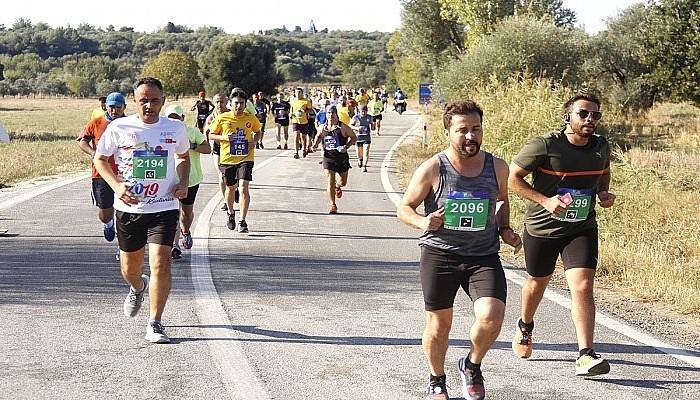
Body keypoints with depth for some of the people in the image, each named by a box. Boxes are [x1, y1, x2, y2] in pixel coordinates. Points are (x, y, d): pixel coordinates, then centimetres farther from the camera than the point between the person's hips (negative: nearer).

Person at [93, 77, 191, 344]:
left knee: (161, 263, -15)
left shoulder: (175, 128, 1)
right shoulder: (119, 127, -5)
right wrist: (116, 185, -11)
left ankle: (155, 324, -2)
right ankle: (138, 288, 52)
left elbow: (183, 157, 20)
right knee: (130, 268, 14)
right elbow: (100, 158, 6)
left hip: (163, 207, -1)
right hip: (128, 207, 1)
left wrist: (183, 183, 2)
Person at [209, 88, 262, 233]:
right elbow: (211, 135, 5)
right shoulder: (222, 118, -4)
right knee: (231, 188, 16)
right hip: (228, 159, 1)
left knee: (243, 187, -17)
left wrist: (254, 141, -3)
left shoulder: (251, 118, 0)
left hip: (246, 158, -1)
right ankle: (231, 213, 44)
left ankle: (242, 221, -10)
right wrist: (223, 137, -14)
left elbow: (258, 132, 18)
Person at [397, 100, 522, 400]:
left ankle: (471, 366, 13)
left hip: (484, 256, 2)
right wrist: (423, 223, -19)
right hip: (439, 254, -1)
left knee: (491, 316, -17)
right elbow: (404, 208, 1)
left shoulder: (497, 168, 1)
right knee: (439, 324, 7)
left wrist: (504, 229, 7)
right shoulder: (432, 169, -9)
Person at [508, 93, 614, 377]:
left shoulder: (601, 147, 0)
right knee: (537, 282, 19)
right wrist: (544, 201, -24)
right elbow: (511, 177, -14)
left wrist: (603, 193, 0)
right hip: (541, 228, -2)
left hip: (582, 229, 2)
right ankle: (525, 327, 49)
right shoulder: (544, 146, -17)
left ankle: (585, 356, -16)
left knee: (583, 287, -15)